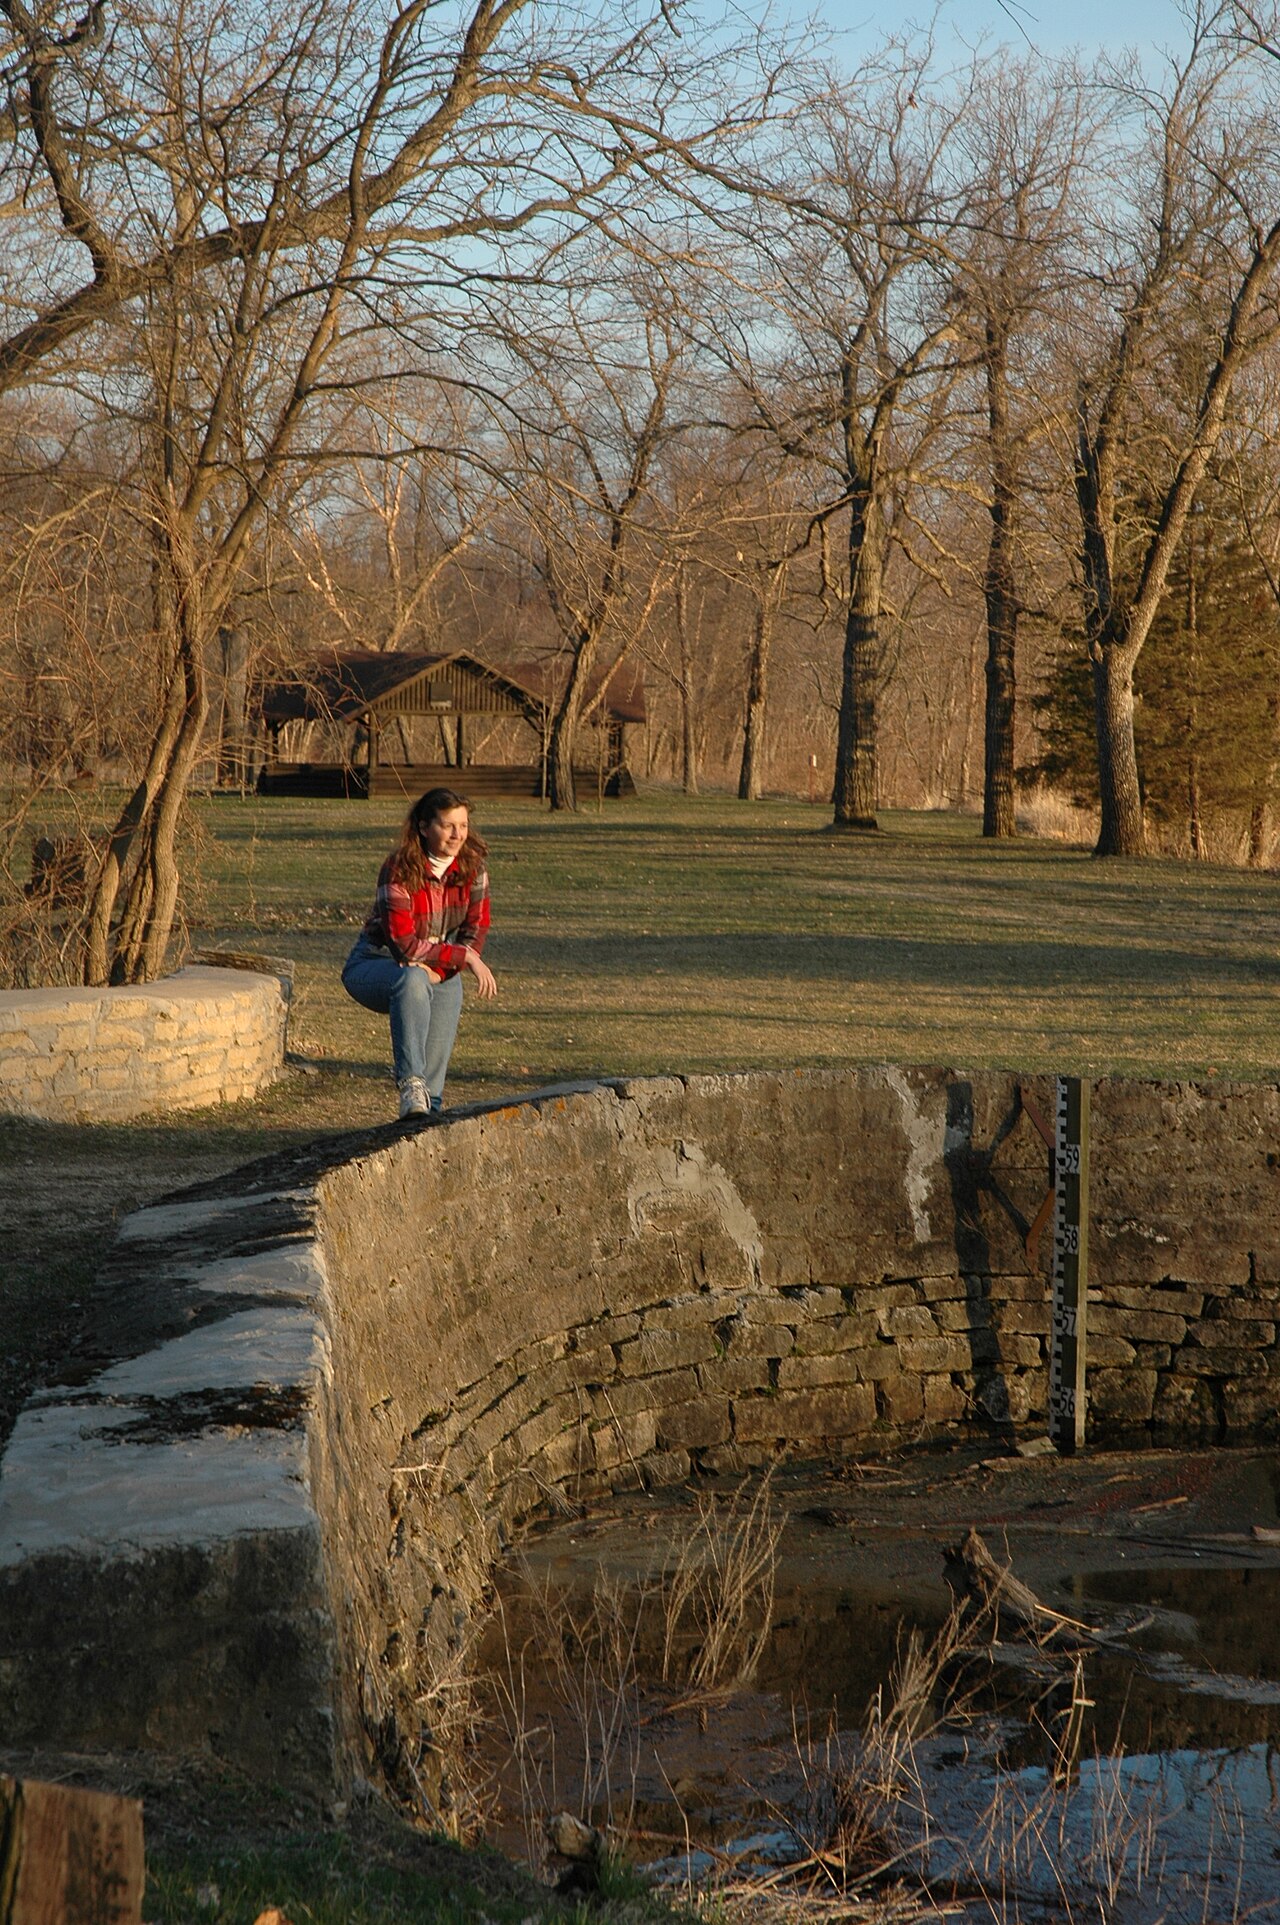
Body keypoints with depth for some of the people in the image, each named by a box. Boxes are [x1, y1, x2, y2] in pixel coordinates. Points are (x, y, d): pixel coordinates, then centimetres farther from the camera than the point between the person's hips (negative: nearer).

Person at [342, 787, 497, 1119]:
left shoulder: (472, 865, -8)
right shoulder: (400, 871, -23)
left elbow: (476, 928, -4)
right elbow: (405, 945, -26)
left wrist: (438, 970, -19)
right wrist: (466, 956, -26)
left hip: (440, 969, 6)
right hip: (376, 964, -6)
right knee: (412, 980, -36)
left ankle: (430, 1107, -4)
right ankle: (411, 1087, -45)